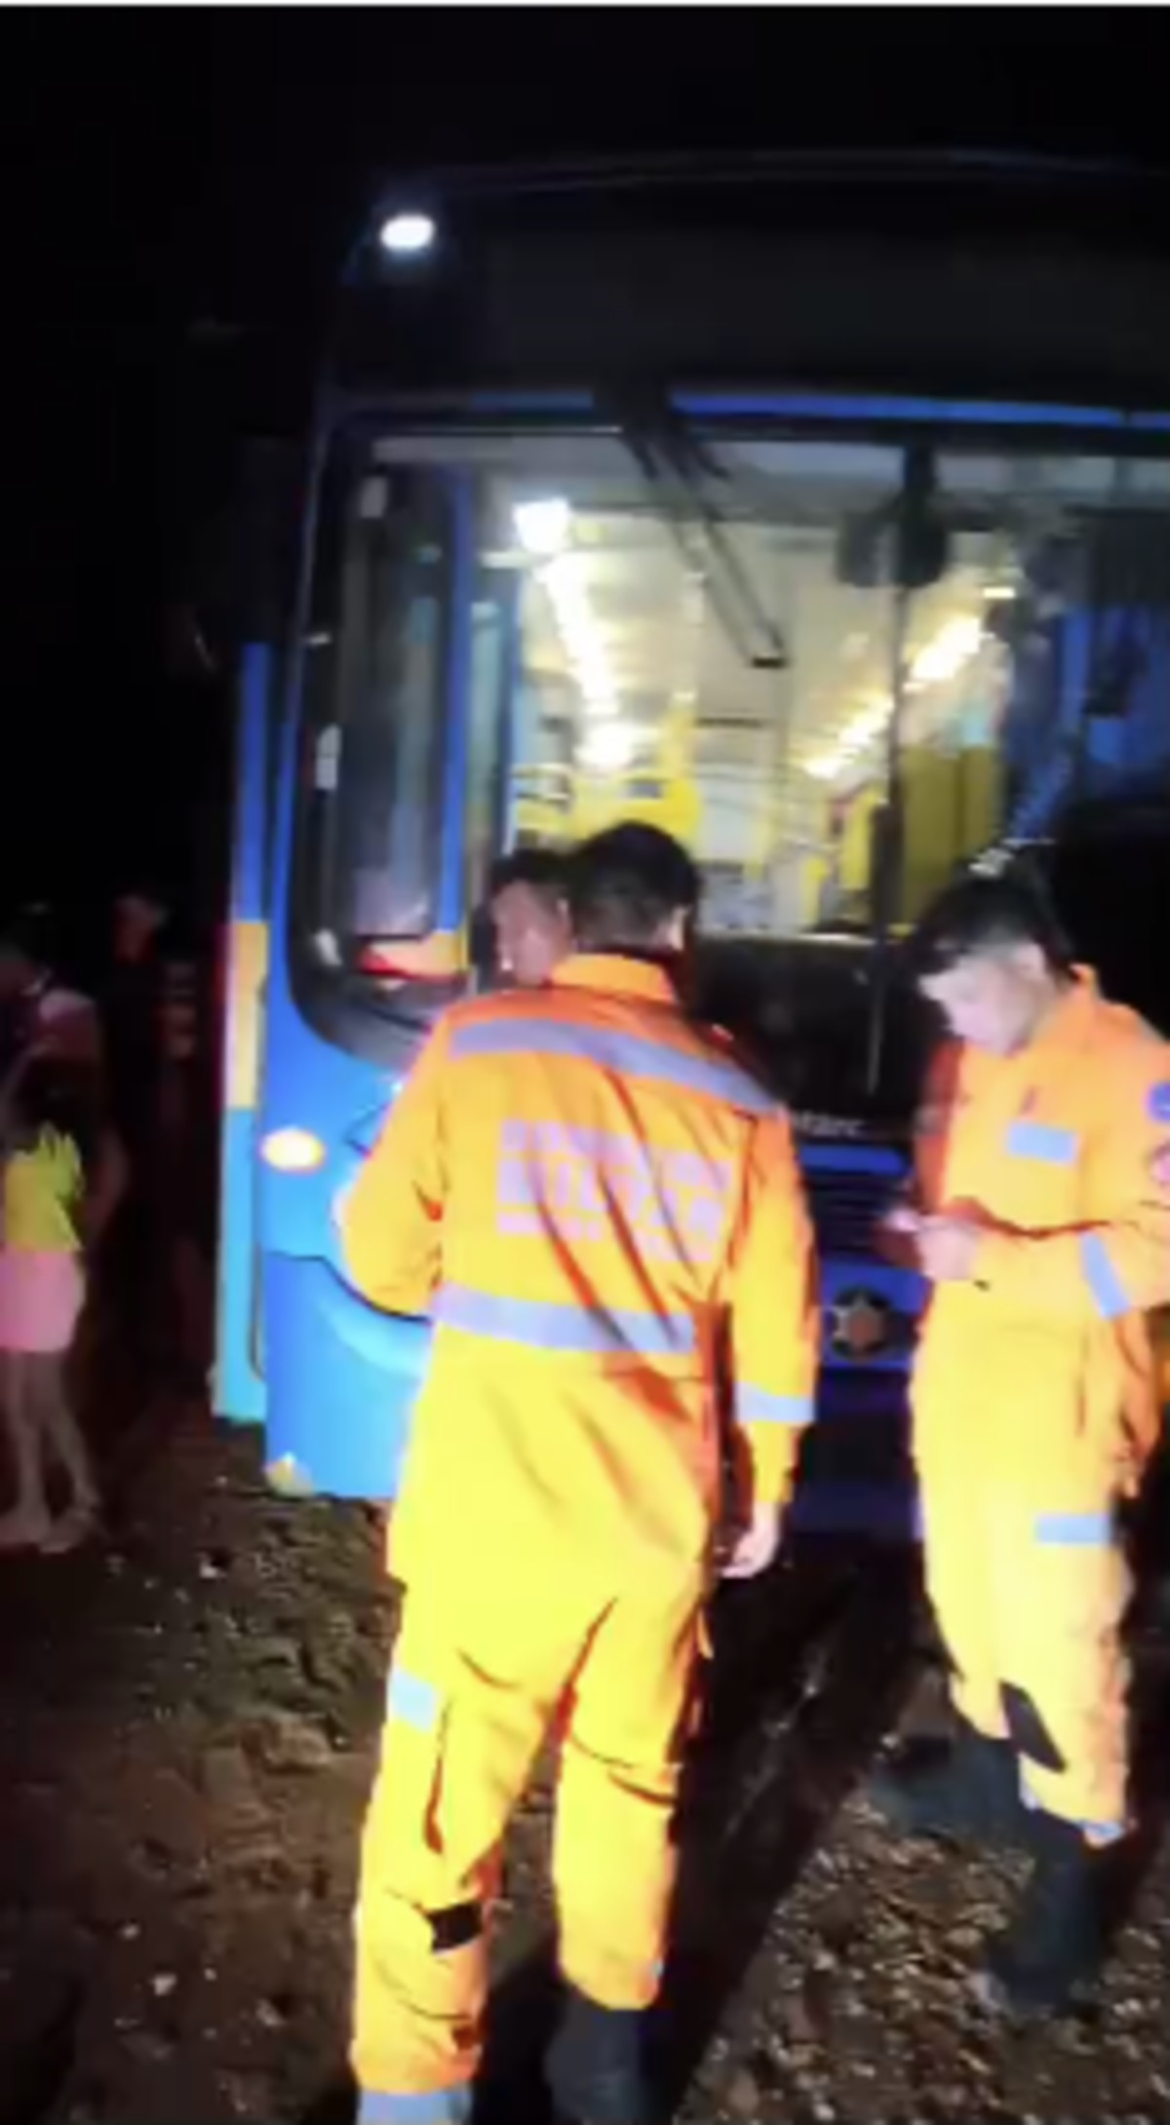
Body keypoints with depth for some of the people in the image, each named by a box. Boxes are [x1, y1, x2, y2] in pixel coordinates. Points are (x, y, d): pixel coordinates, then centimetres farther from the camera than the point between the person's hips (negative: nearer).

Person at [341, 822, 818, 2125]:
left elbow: (385, 1257, -1)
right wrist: (766, 1488, 20)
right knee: (630, 1785, 21)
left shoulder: (476, 1043, -5)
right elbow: (774, 1326, 6)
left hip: (496, 1506, -3)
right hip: (660, 1511, 4)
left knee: (441, 1813, 6)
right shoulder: (737, 1099, 3)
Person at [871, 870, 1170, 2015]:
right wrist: (927, 1222, -2)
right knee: (966, 1595, 22)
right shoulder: (966, 1059, 8)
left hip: (1057, 1403, -8)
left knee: (1058, 1632, -3)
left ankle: (1072, 1866, 11)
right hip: (958, 1377, 8)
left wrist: (997, 1258, -25)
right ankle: (988, 1764, 43)